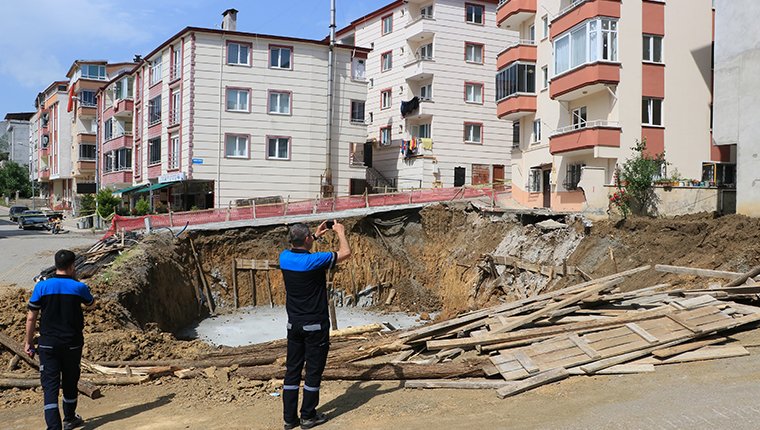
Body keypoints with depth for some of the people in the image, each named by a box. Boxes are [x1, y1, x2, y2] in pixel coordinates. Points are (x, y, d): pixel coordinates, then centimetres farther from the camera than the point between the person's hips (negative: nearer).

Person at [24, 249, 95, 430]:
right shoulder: (79, 287, -6)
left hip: (48, 344, -1)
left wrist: (28, 342, 8)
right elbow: (90, 303, 17)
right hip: (72, 343, 1)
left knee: (50, 385, 0)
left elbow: (31, 317, -2)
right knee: (70, 382, 17)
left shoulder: (42, 286, -6)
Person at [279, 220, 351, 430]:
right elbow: (345, 252, -6)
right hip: (315, 325, -6)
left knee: (292, 369, 11)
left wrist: (316, 236, 27)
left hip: (293, 324, 6)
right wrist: (340, 232, 9)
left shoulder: (284, 258, -2)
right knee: (314, 370, 6)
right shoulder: (314, 261, -19)